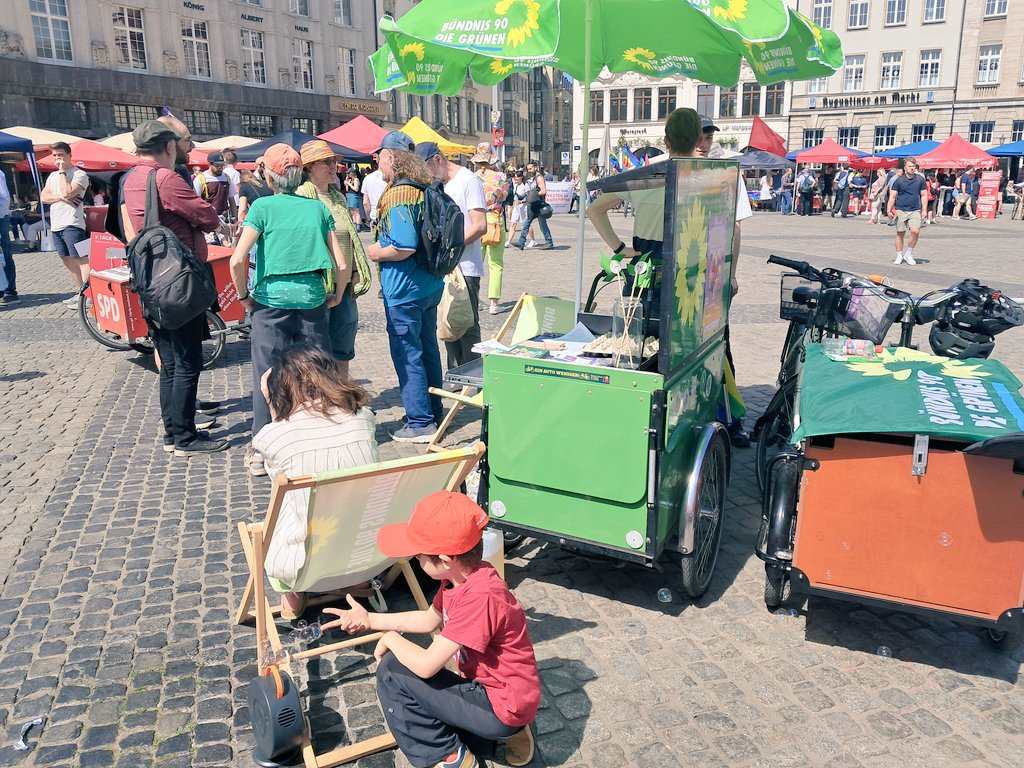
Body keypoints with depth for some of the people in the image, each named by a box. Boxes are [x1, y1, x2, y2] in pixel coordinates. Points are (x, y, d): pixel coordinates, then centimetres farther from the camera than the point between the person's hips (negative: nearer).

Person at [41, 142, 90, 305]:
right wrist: (61, 197, -7)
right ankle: (79, 291, 21)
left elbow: (67, 192, -18)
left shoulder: (79, 174, -3)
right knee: (67, 260, 13)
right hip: (56, 225, 9)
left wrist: (62, 172, -9)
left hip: (72, 224, -9)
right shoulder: (52, 176, 20)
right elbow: (43, 197, 10)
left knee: (80, 259, -11)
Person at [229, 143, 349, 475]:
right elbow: (342, 266, 1)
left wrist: (244, 295, 4)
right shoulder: (318, 208, 7)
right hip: (312, 298, 2)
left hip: (272, 299, -2)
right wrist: (337, 295, 16)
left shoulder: (263, 206, -1)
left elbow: (237, 261, -11)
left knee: (267, 374, 5)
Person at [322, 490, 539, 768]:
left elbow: (426, 665, -27)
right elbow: (429, 620, 16)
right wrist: (369, 620, 13)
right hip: (487, 689, 9)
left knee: (392, 672, -11)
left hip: (502, 707, -9)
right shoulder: (461, 576, -2)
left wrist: (391, 638, -8)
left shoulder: (480, 597, -30)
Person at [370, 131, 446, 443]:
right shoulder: (424, 190, 8)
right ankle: (434, 411, 29)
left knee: (407, 355, 0)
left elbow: (405, 247, -28)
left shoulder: (398, 195, -19)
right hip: (430, 285, 9)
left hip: (404, 290, -9)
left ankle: (420, 423, 6)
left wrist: (376, 253, -11)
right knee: (428, 349, 17)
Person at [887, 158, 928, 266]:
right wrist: (889, 210, -7)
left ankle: (908, 254, 3)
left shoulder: (920, 179, 6)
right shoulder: (899, 180, 1)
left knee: (915, 231, -15)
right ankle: (899, 256, 18)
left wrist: (924, 210, 3)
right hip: (900, 210, 0)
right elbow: (892, 196, 2)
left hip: (915, 211, 0)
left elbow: (924, 195, 9)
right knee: (900, 233, 5)